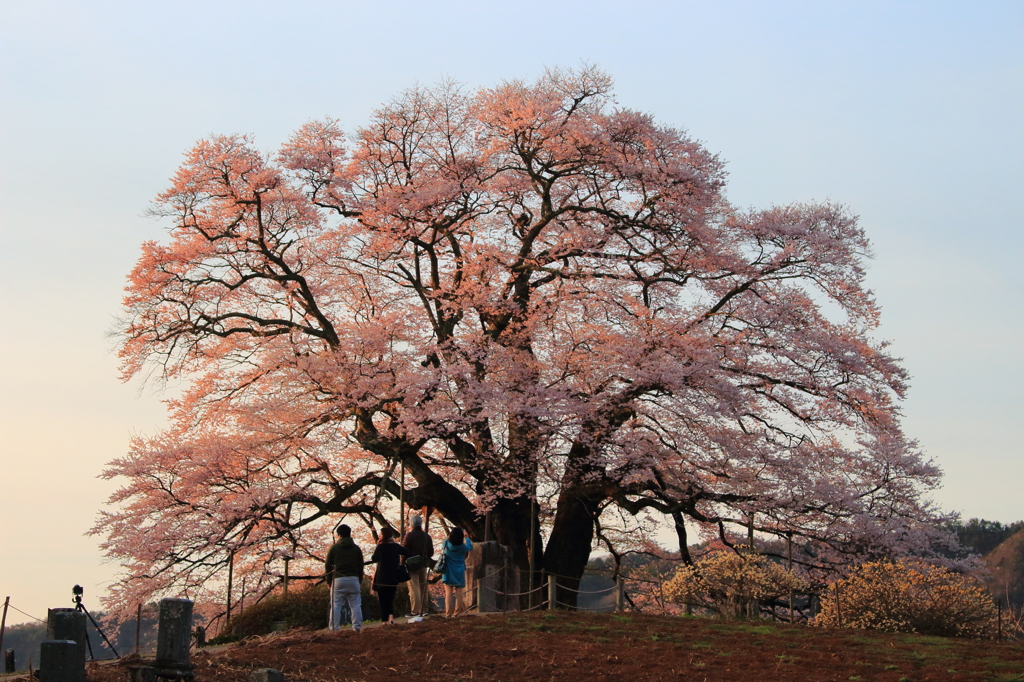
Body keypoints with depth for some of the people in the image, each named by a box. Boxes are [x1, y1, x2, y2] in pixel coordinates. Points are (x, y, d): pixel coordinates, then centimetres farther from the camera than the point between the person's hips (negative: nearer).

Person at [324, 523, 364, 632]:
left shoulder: (334, 548, 3)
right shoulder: (356, 548, 10)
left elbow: (328, 566, 4)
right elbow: (361, 566, 11)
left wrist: (329, 581, 12)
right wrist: (360, 580, 18)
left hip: (338, 579, -2)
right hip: (353, 579, 2)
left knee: (336, 605, 1)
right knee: (355, 605, 4)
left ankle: (335, 628, -3)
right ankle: (357, 627, -1)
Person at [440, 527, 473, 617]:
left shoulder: (446, 544, -8)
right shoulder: (462, 547, -12)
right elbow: (470, 547, 9)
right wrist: (466, 537, 24)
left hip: (448, 573, 1)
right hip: (459, 574, -1)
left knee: (448, 592, 2)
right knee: (459, 593, 5)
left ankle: (448, 613, -1)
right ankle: (457, 612, 5)